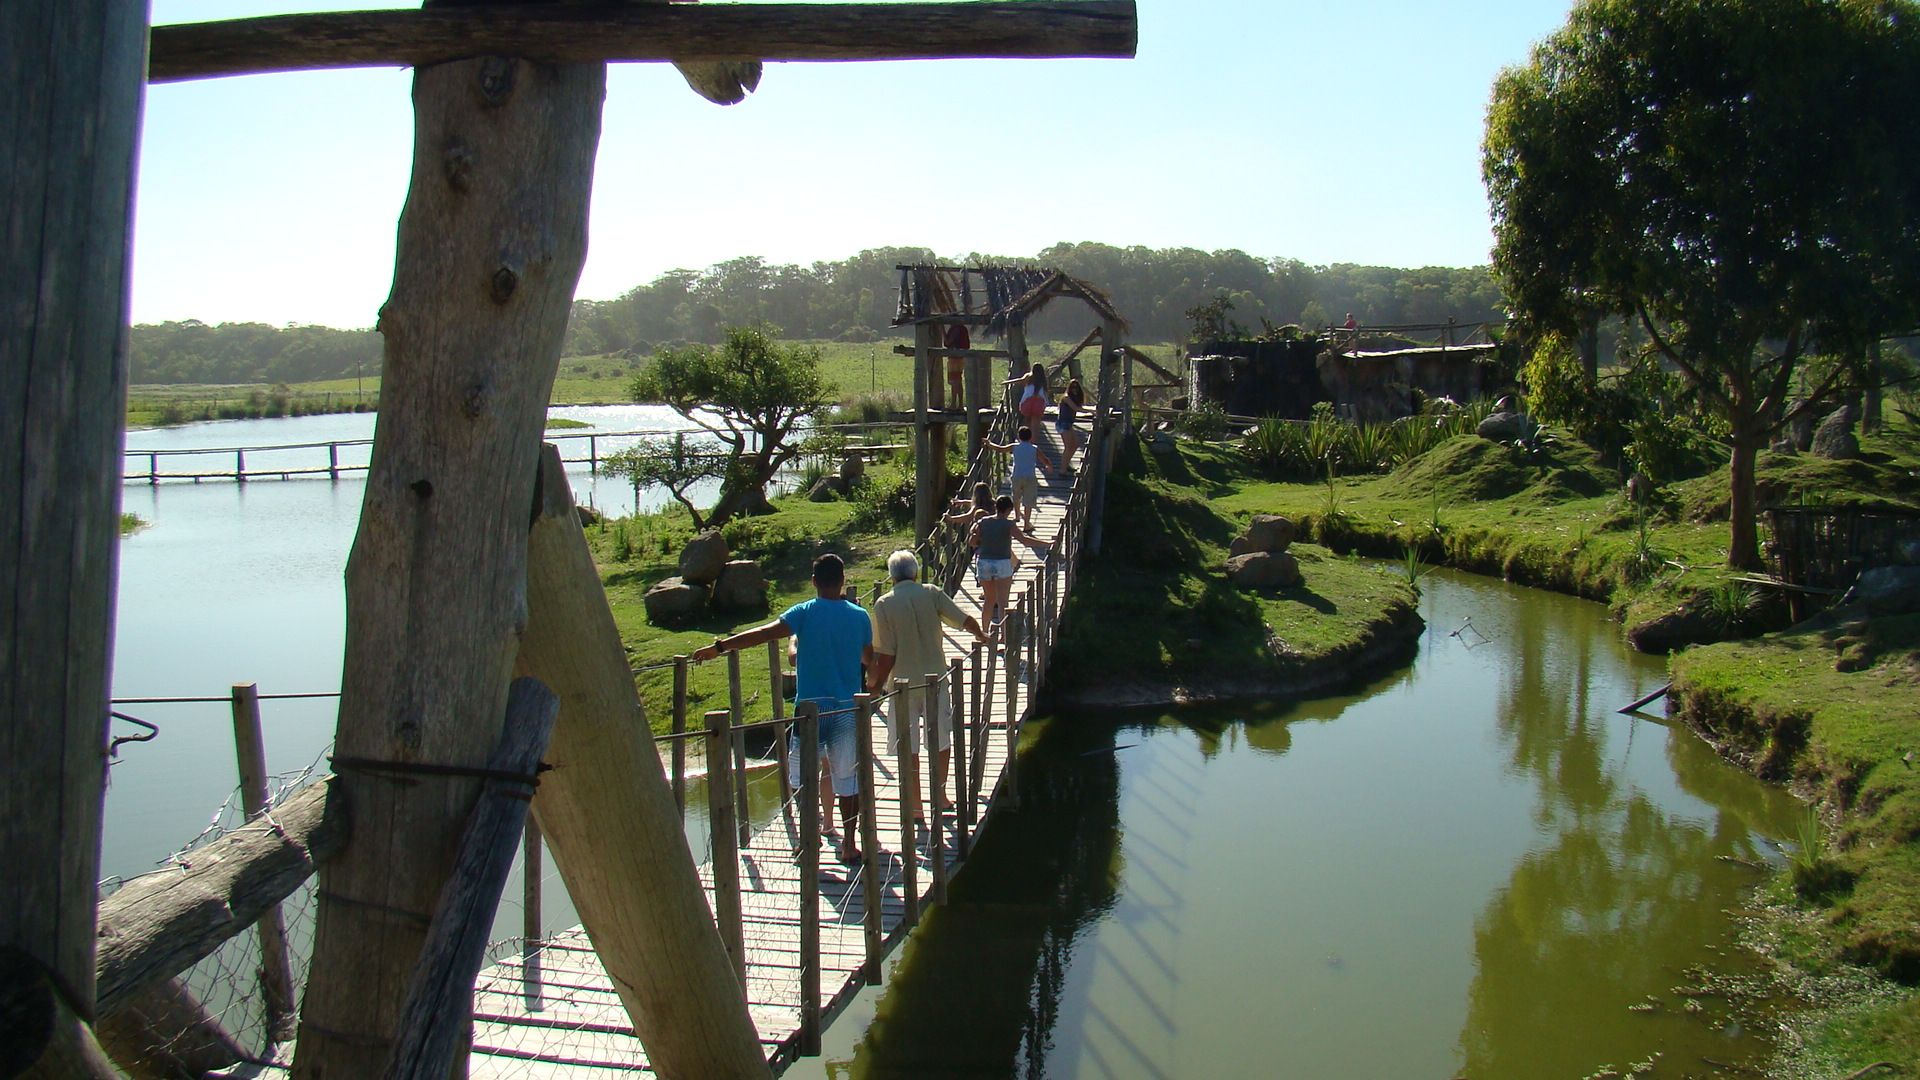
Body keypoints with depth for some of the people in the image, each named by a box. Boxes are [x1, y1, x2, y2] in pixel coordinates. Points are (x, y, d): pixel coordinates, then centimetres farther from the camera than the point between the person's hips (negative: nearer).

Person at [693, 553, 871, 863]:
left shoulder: (805, 613, -5)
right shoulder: (859, 616, 4)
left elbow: (764, 633, -17)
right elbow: (869, 658, 17)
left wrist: (719, 646, -16)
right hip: (848, 710, 2)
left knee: (805, 776, 12)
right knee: (847, 778, 10)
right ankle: (849, 844, 13)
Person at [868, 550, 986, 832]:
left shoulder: (884, 605, -7)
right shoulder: (932, 594, -2)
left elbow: (886, 653, -10)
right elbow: (964, 620, 1)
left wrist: (876, 685, -1)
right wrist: (981, 636, 21)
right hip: (936, 677, 2)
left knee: (908, 748, 6)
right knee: (942, 740, 18)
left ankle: (915, 811, 8)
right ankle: (939, 798, 29)